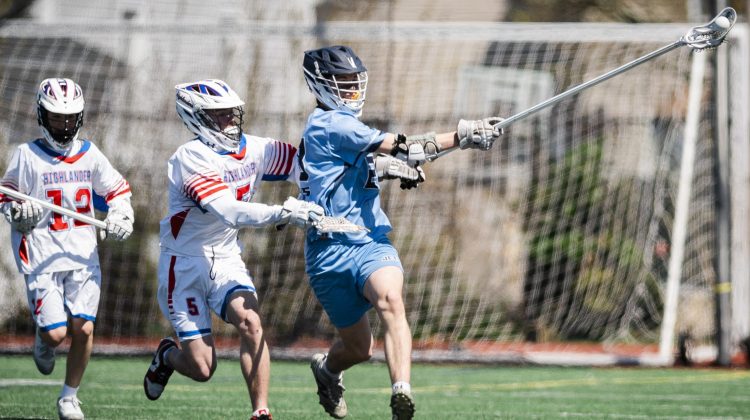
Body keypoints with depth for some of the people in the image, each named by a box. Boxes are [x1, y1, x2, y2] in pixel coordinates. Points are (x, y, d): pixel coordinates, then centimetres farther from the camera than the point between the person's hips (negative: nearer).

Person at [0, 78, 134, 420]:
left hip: (82, 256, 3)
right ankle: (43, 340, 28)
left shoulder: (89, 154, 8)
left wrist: (120, 217, 1)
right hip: (41, 257, -3)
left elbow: (117, 189, 19)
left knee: (83, 329, -7)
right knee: (56, 333, -11)